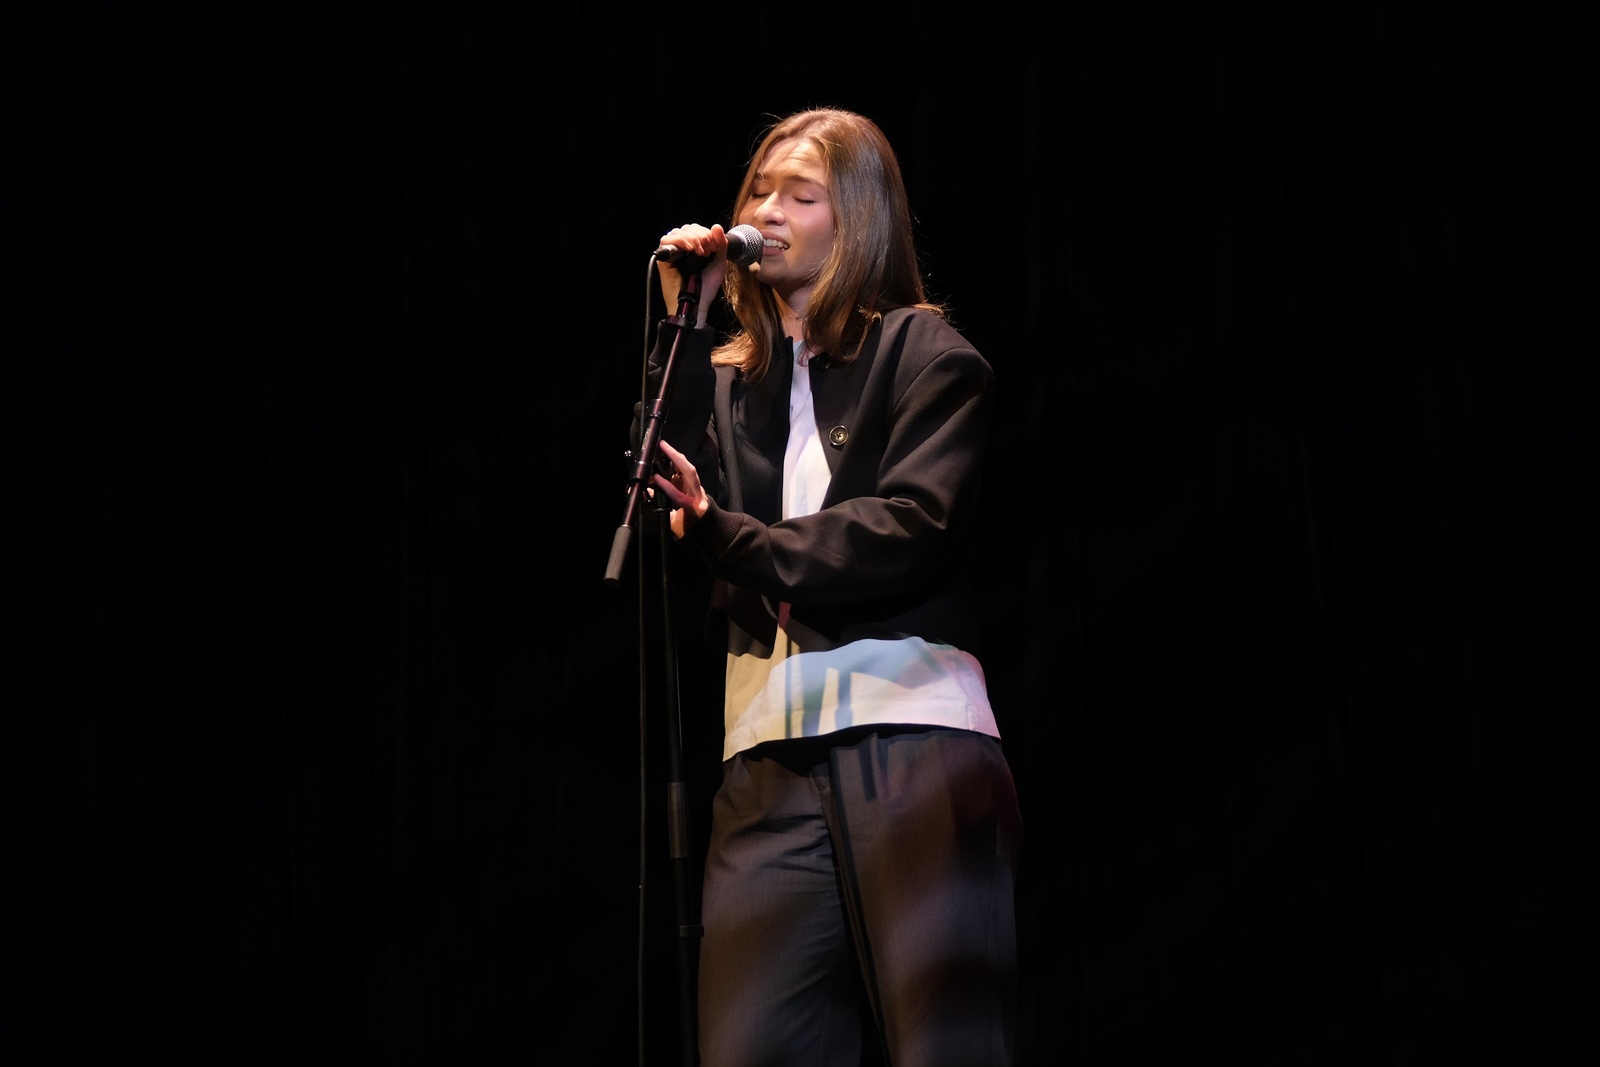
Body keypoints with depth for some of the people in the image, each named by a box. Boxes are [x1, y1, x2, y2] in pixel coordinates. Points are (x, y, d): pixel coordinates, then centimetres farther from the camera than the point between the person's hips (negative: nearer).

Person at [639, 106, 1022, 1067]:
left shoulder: (926, 352, 7)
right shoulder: (727, 377, 21)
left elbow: (912, 527, -7)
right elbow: (680, 502, 3)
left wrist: (732, 539, -8)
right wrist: (685, 324, 5)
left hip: (914, 733, -4)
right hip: (771, 756, 4)